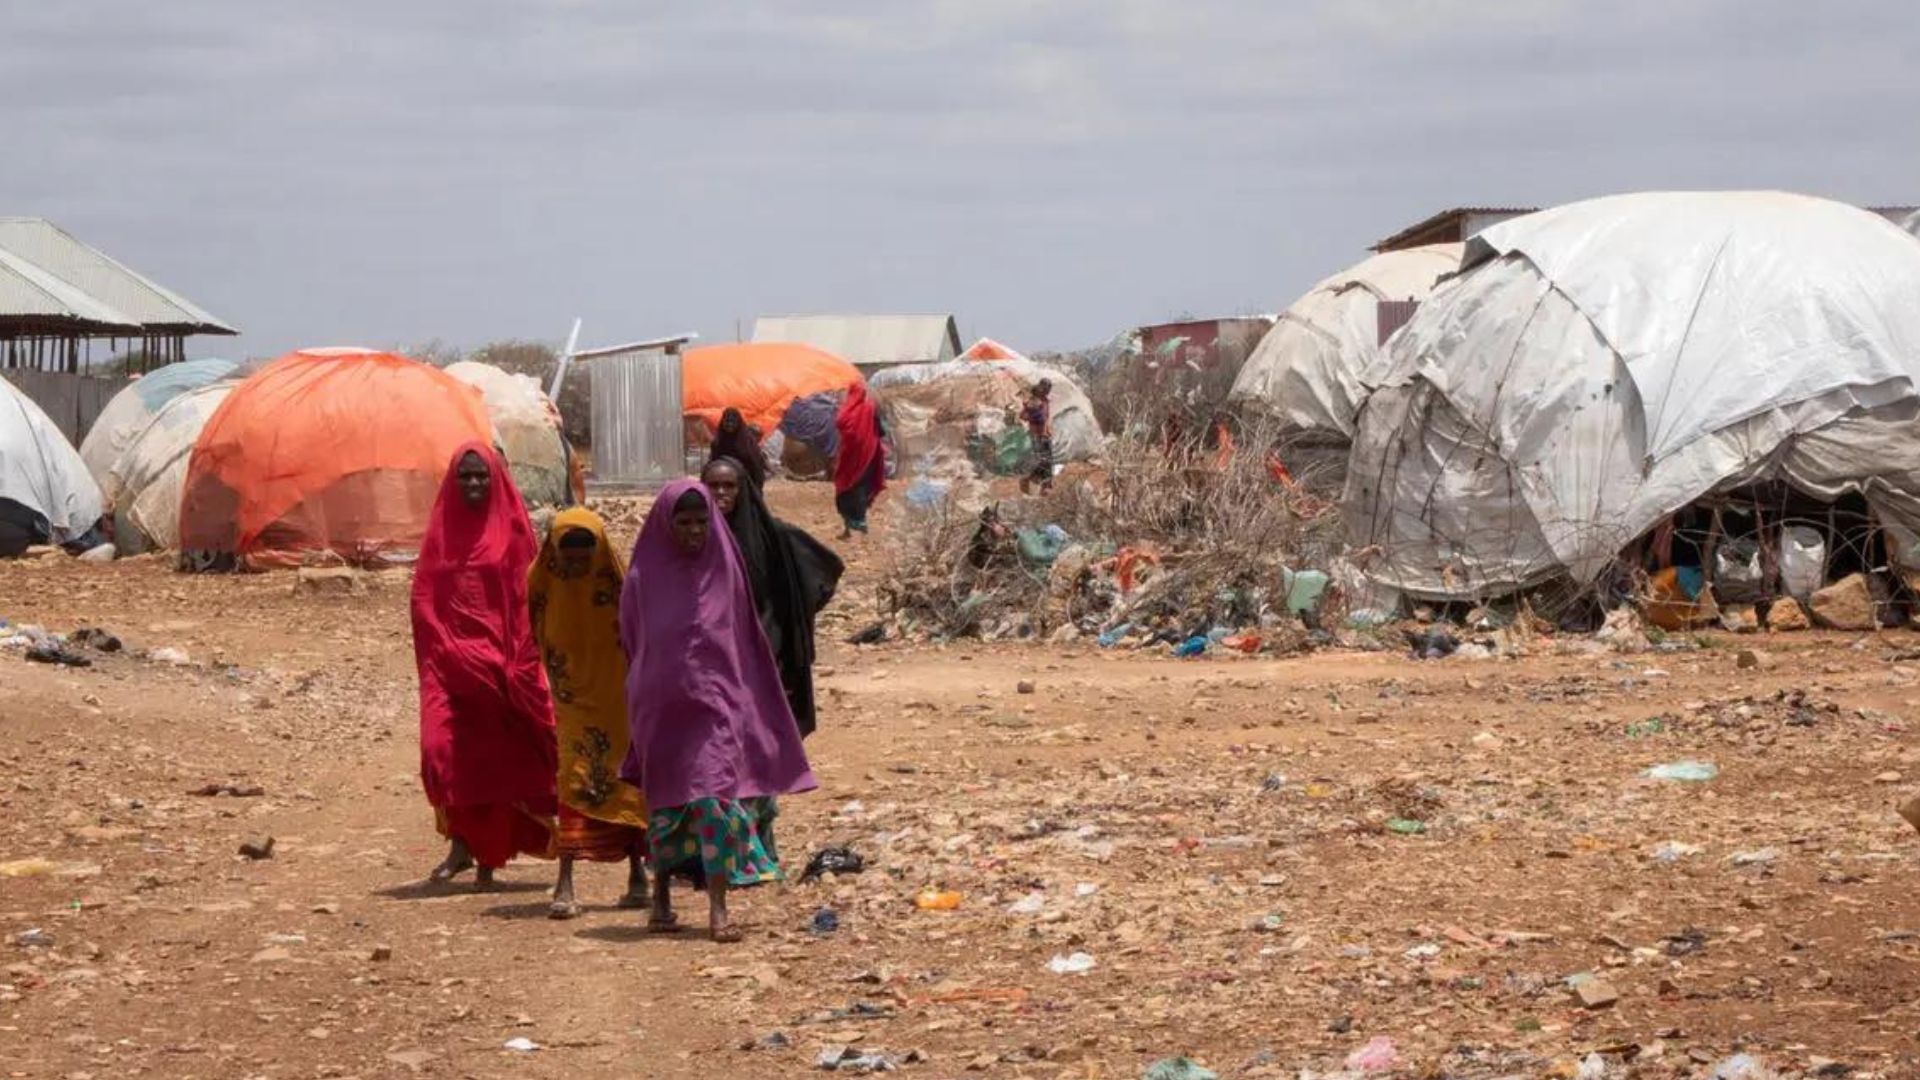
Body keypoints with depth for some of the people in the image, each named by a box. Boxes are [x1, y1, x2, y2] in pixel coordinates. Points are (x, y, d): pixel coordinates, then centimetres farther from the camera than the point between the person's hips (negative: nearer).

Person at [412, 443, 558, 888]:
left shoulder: (511, 530, 3)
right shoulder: (441, 531, 9)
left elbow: (526, 598, 1)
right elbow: (424, 599, 8)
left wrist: (518, 659, -7)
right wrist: (444, 648, -5)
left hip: (501, 660, -1)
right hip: (450, 659, 1)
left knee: (497, 759, 0)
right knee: (441, 746, -14)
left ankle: (489, 857, 10)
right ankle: (460, 844, -2)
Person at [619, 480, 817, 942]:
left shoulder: (724, 568, 2)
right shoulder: (644, 577, 0)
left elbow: (745, 641, 8)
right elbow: (632, 644, 8)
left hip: (716, 701, -1)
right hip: (661, 705, 1)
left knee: (717, 796, -12)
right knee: (666, 801, 11)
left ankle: (718, 909, -15)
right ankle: (662, 897, 29)